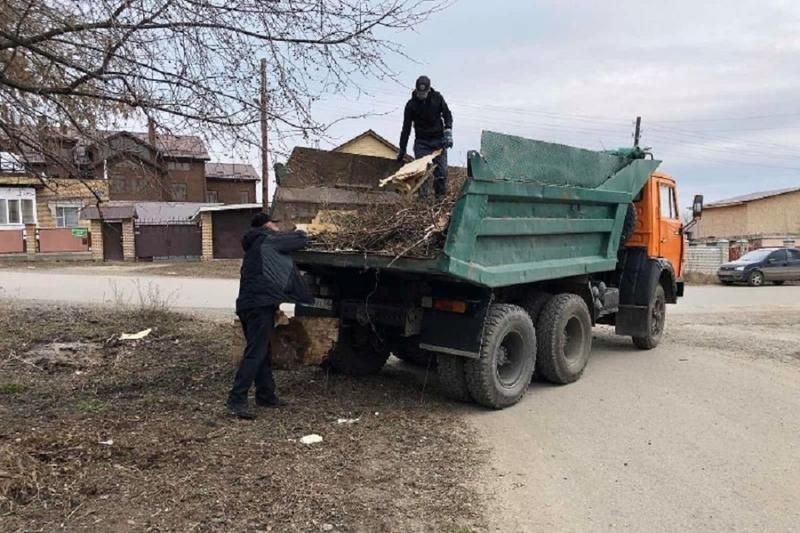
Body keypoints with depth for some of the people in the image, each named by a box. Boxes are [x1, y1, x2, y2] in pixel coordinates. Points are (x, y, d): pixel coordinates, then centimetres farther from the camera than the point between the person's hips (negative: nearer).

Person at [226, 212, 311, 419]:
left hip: (248, 305, 10)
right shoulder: (268, 240, -1)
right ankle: (237, 400, -15)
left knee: (263, 352, 16)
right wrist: (299, 233, 24)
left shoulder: (254, 246, 25)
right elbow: (301, 240, 1)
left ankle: (266, 395, 24)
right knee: (255, 353, -12)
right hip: (260, 304, -10)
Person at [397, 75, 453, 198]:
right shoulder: (411, 105, -5)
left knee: (441, 171, -6)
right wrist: (402, 150, -2)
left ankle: (440, 196, 3)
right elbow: (406, 128, -2)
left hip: (439, 139, 1)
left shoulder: (437, 98, -2)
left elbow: (447, 114, 6)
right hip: (421, 142, -1)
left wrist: (448, 133, -9)